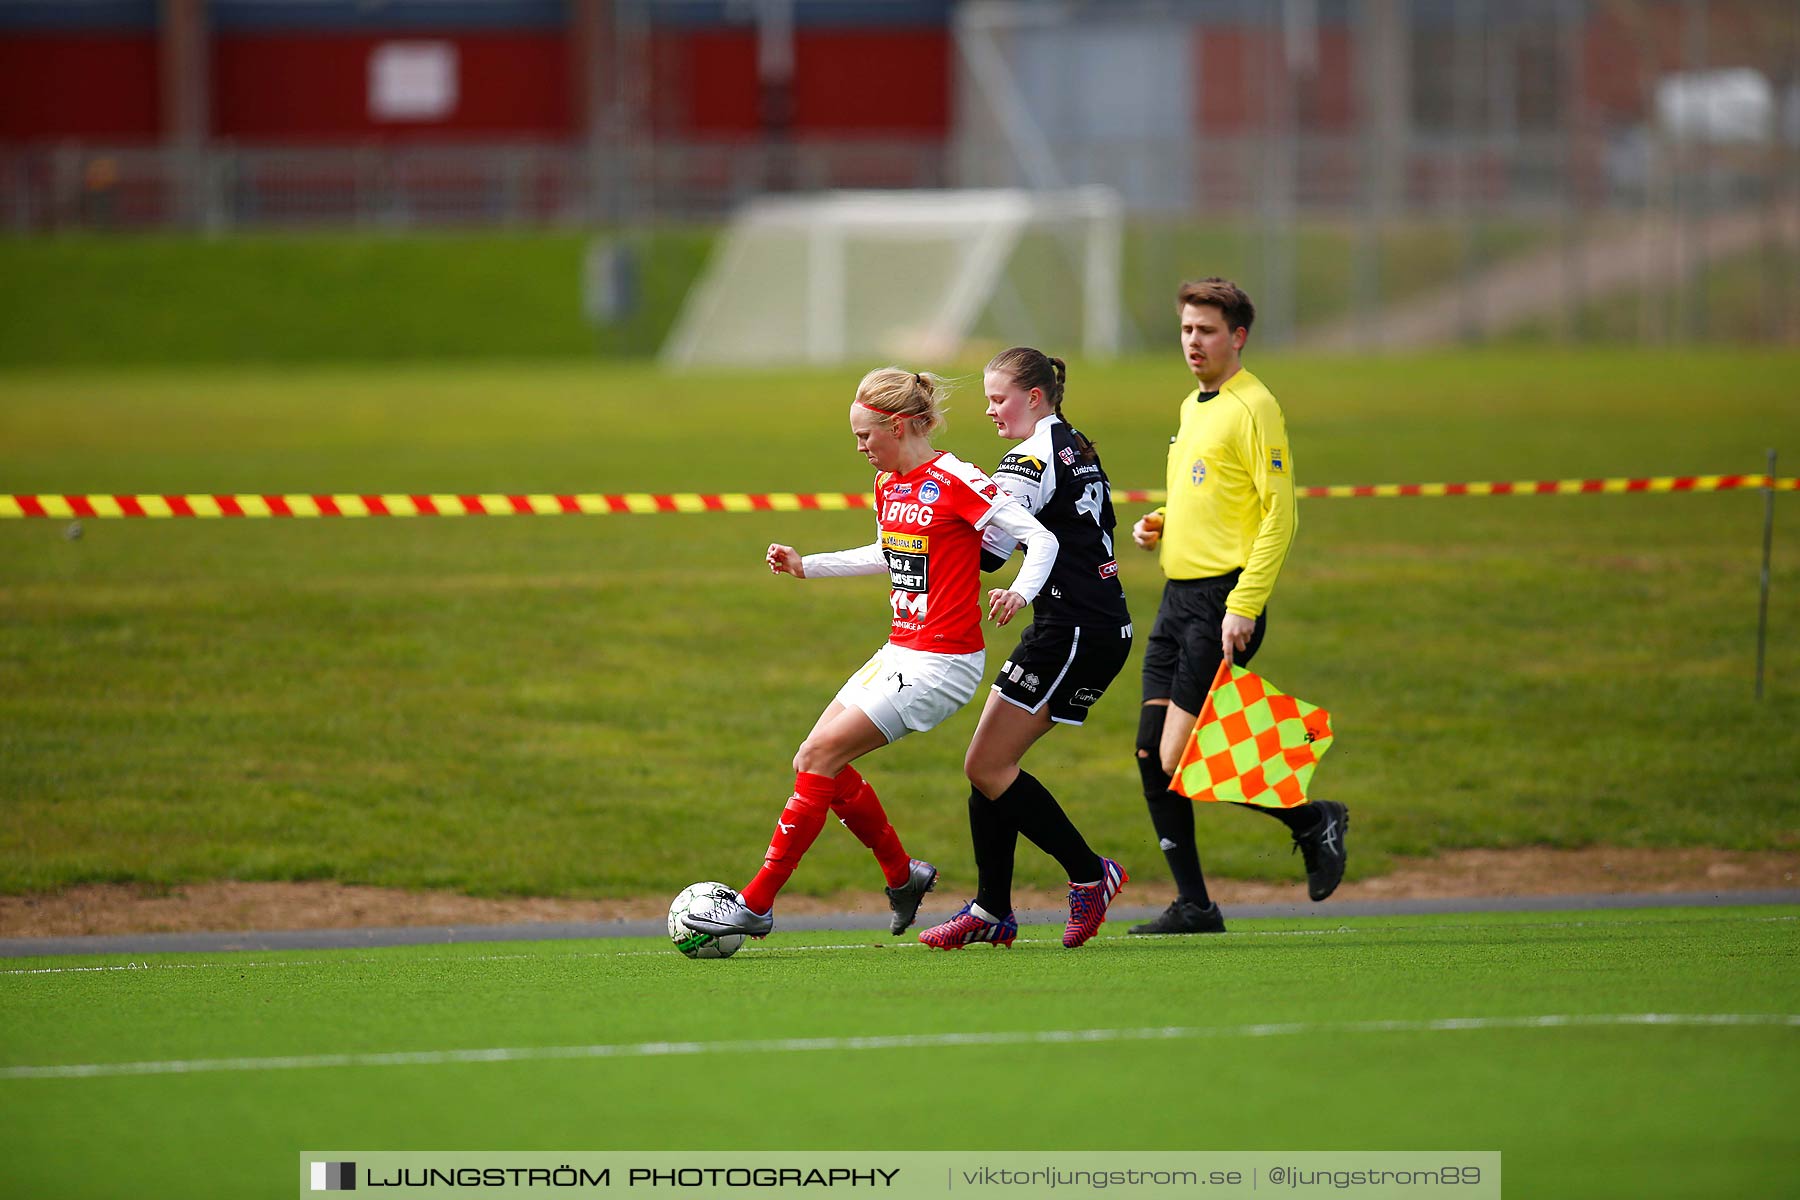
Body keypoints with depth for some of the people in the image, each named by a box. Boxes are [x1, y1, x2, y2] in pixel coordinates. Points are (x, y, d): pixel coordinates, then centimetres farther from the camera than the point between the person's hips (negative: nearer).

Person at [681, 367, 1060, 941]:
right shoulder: (889, 485, 11)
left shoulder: (955, 483, -15)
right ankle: (903, 876, 24)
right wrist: (807, 565, 24)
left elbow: (1042, 539, -15)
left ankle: (756, 904, -10)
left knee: (819, 757, -14)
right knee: (818, 760, 8)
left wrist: (1019, 592, -33)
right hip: (900, 652, 9)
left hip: (940, 664, -9)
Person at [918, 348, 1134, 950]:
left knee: (988, 768, -8)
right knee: (991, 766, 9)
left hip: (1072, 630, -10)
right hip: (1105, 627, 10)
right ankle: (992, 912, 10)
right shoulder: (1078, 449, 16)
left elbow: (987, 550, -19)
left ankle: (1090, 874, -3)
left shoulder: (1034, 458, -13)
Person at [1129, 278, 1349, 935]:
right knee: (1152, 756, 4)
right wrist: (1159, 525, 9)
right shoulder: (1192, 407, 18)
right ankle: (1193, 906, 9)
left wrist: (1244, 606, -20)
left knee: (1180, 759, -13)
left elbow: (1279, 515, -15)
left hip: (1224, 601, -9)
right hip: (1178, 596, 9)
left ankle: (1311, 819, 4)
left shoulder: (1253, 408, -10)